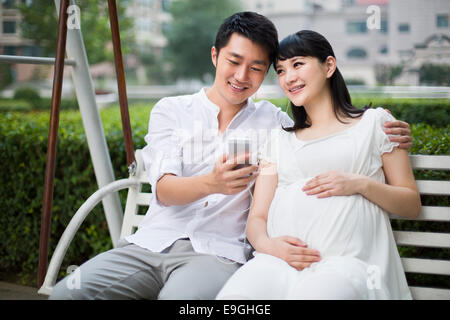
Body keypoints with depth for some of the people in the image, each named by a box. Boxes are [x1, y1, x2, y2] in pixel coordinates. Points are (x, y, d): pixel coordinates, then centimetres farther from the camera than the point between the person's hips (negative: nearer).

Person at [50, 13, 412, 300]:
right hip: (151, 241, 2)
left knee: (182, 297, -38)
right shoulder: (171, 110, 12)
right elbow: (163, 189, -2)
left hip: (217, 252, -1)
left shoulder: (272, 121, 16)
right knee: (67, 293, -26)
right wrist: (212, 183, -25)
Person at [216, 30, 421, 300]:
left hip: (346, 259, -3)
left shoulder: (374, 123, 17)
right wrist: (267, 244, -7)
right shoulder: (279, 140, 26)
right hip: (280, 260, 3)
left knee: (312, 293, -40)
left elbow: (412, 204, 14)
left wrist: (361, 184, -5)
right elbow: (257, 218, 17)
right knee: (233, 297, -32)